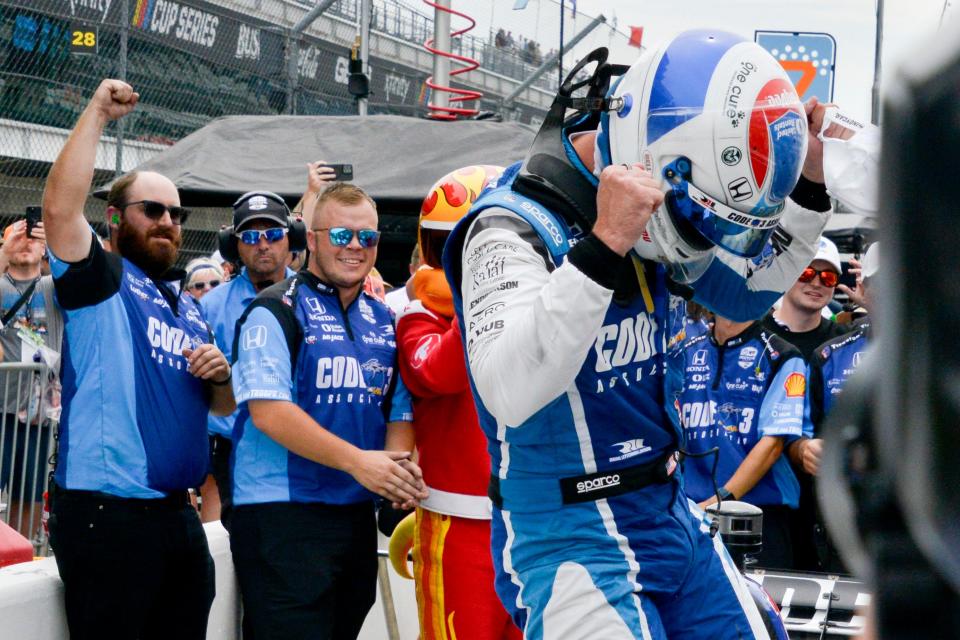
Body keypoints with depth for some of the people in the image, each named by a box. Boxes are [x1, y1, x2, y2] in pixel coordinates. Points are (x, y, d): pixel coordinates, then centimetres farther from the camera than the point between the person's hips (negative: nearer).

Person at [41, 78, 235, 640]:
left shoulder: (189, 307, 19)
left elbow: (224, 406, 24)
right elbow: (61, 206, -20)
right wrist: (98, 113, -18)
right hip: (106, 514, -8)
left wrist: (221, 375, 1)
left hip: (177, 512, 8)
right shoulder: (100, 280, -2)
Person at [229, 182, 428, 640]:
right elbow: (267, 410, -18)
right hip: (281, 512, -7)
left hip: (358, 514, 7)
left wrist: (400, 463, -7)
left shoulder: (384, 322, 13)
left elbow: (398, 408, 16)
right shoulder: (276, 311, -7)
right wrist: (356, 460, -24)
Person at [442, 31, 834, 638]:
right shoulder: (515, 227, -20)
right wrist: (603, 245, -39)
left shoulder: (654, 214, 3)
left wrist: (805, 184, 4)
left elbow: (746, 293, 19)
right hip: (573, 542, -8)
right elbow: (510, 394, -36)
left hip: (674, 516, 8)